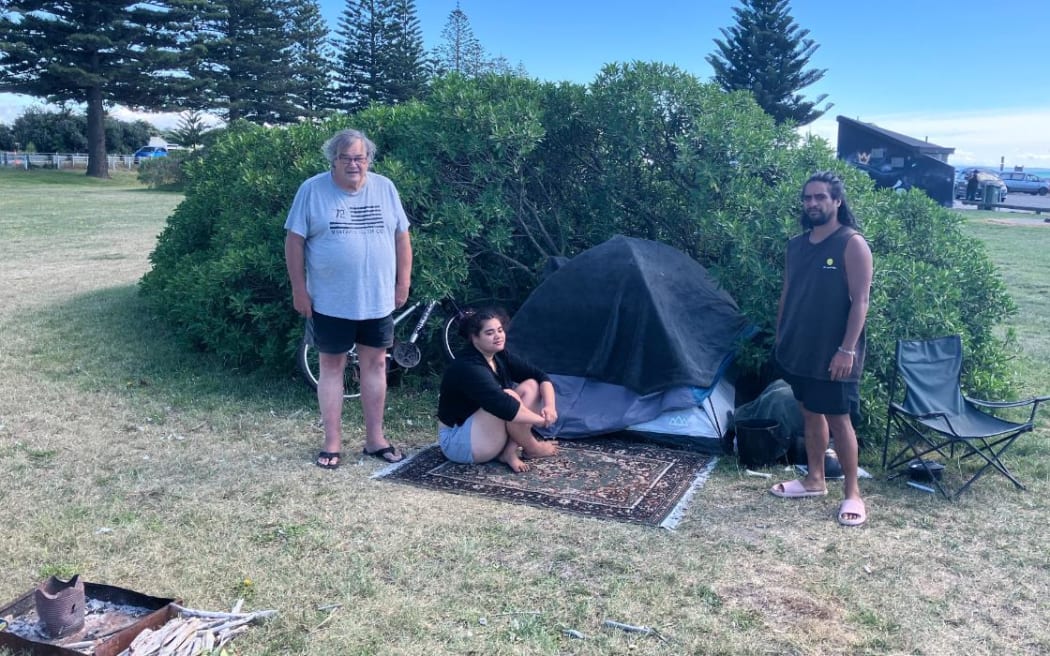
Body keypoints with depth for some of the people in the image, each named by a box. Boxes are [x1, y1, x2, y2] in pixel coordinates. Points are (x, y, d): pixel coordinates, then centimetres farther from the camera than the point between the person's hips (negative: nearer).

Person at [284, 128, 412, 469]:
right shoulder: (312, 190, -6)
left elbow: (401, 236, 7)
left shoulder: (385, 188, 3)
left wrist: (403, 282, 4)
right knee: (331, 367, 6)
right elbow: (295, 241, -5)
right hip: (330, 301, -2)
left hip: (377, 299, 3)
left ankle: (375, 438, 21)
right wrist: (299, 289, -8)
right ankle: (332, 442, 15)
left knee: (375, 365, 9)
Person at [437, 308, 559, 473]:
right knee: (508, 398, -31)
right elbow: (505, 408, -38)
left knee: (531, 386, -4)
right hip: (458, 442, -9)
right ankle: (531, 449, -8)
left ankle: (510, 452, -12)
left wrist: (549, 406, -18)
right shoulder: (468, 368, -28)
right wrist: (542, 419, -25)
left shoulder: (500, 356, 0)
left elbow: (541, 377, 1)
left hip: (484, 431, 9)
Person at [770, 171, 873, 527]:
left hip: (832, 353, -6)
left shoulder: (852, 244, -12)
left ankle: (852, 493, 13)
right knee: (810, 413, 16)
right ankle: (814, 479, 29)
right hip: (799, 349, 7)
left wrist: (847, 349, -20)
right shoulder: (796, 244, 8)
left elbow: (860, 301, -15)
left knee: (838, 420, 0)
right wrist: (780, 337, 14)